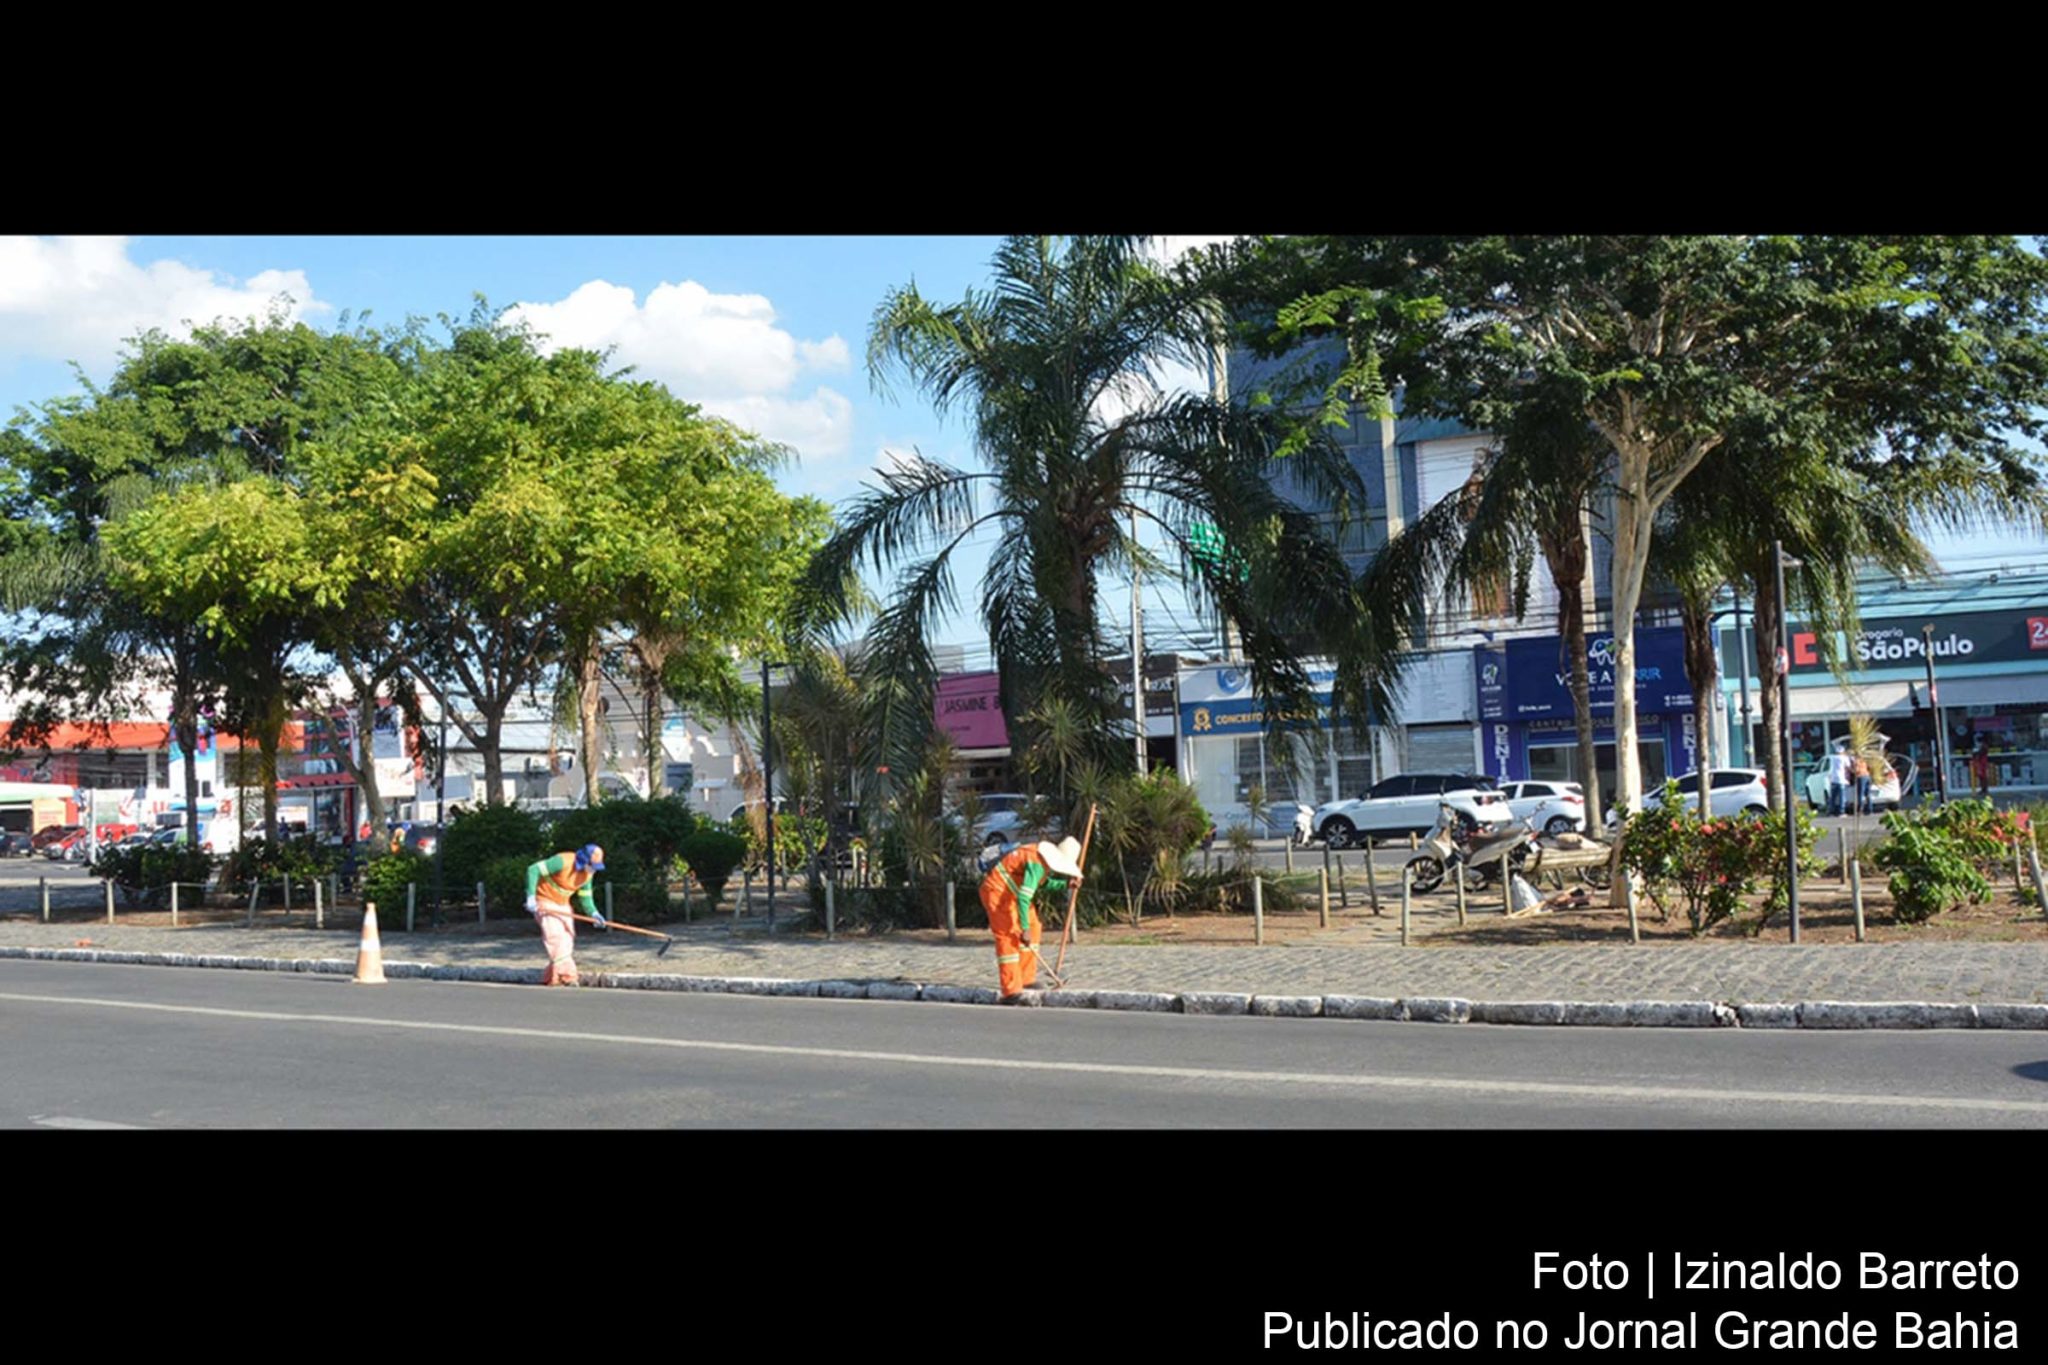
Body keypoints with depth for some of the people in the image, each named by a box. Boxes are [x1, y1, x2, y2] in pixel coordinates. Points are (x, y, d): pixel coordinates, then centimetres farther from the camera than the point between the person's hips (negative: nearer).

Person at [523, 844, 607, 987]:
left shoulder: (588, 874, -4)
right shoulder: (563, 862, -27)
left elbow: (585, 897, 5)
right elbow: (533, 870, -27)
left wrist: (593, 913, -14)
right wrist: (530, 897, -30)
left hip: (562, 905, 8)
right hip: (545, 902, -8)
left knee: (568, 939, 4)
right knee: (556, 937, -20)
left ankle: (552, 978, 15)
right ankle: (566, 975, -24)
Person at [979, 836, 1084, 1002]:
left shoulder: (1046, 859, 3)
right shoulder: (1037, 864, -27)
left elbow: (1045, 883, 20)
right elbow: (1023, 897, -32)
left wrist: (1066, 884, 4)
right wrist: (1025, 929, -29)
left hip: (1010, 893, 10)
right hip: (997, 891, -10)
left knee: (1033, 926, 13)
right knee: (1008, 936, -15)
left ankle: (1026, 980, 18)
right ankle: (1012, 991, -16)